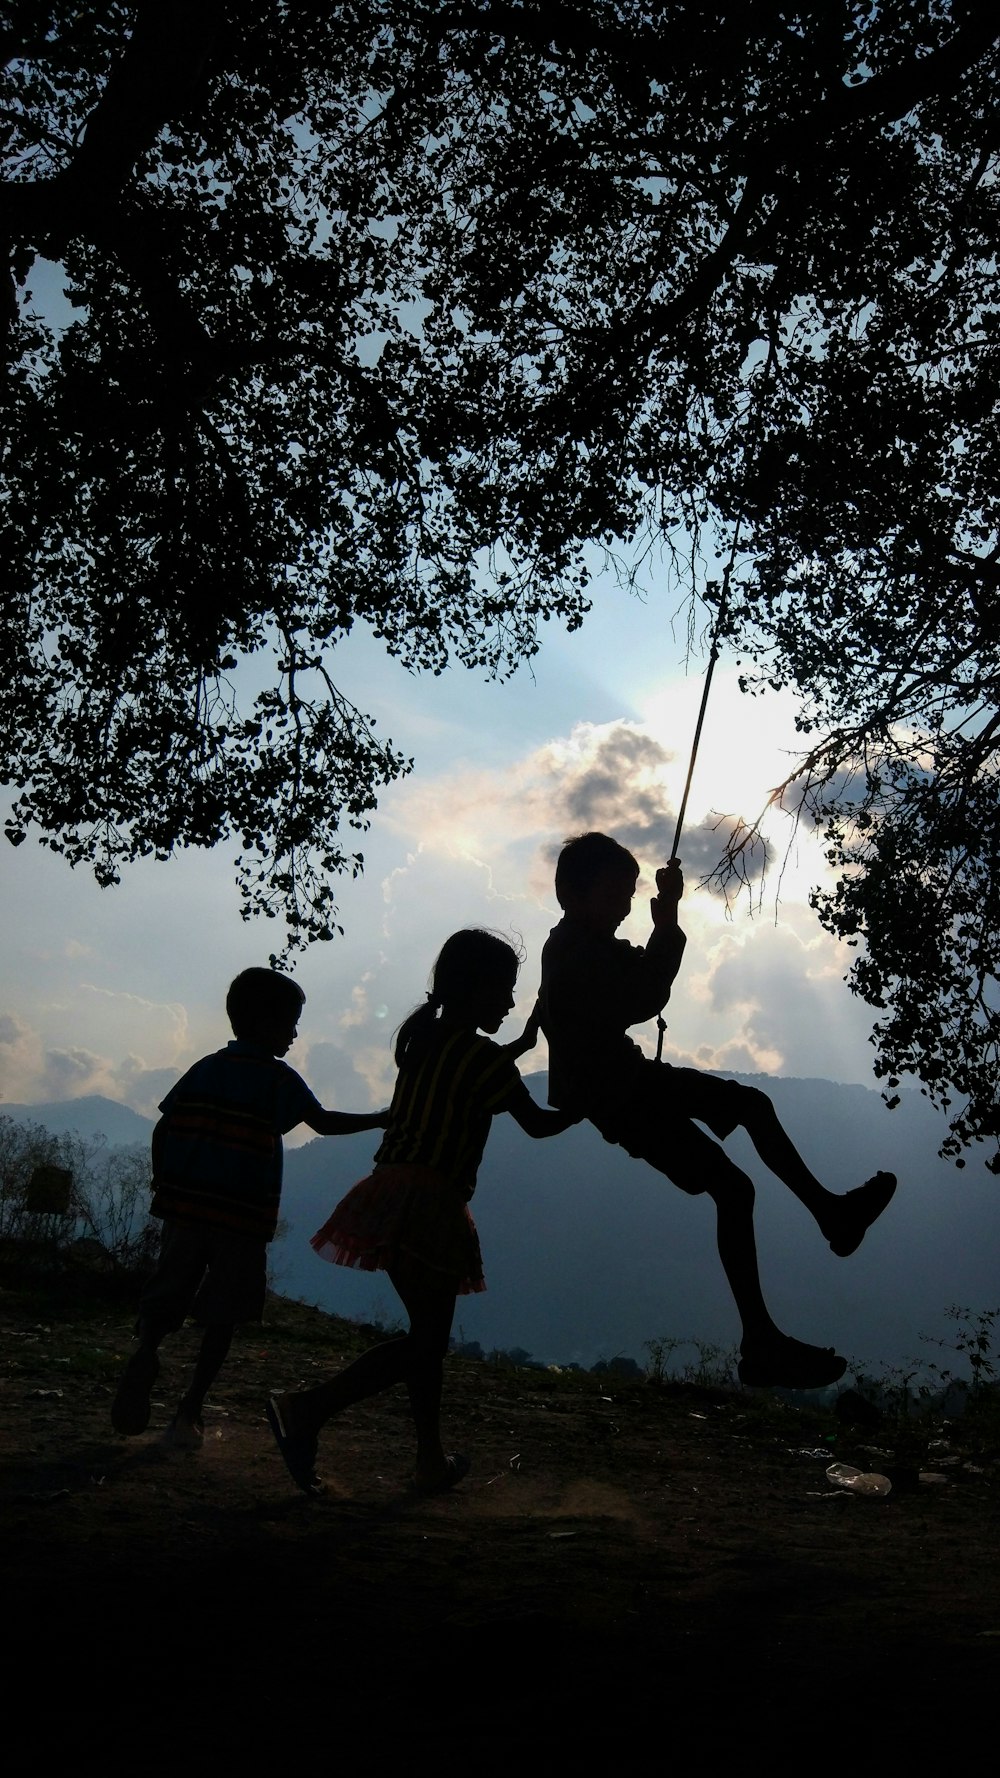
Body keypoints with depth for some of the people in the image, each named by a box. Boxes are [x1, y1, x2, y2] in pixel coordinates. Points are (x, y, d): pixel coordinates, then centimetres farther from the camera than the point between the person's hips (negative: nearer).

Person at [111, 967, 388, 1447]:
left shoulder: (204, 1069, 10)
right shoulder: (278, 1079, -3)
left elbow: (163, 1129, 7)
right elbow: (325, 1123, -7)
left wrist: (163, 1187, 16)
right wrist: (380, 1119, 4)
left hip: (185, 1205, 4)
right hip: (243, 1216, -3)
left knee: (166, 1298, 7)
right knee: (221, 1318, 6)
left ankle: (145, 1351, -24)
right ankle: (189, 1412, 4)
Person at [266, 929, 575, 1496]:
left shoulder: (422, 1038, 12)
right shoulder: (483, 1056, -9)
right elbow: (537, 1123, 3)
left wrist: (522, 1045, 39)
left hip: (391, 1192, 8)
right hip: (429, 1202, -8)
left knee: (430, 1334, 16)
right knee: (425, 1342, -3)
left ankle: (433, 1461, 16)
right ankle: (308, 1409, -14)